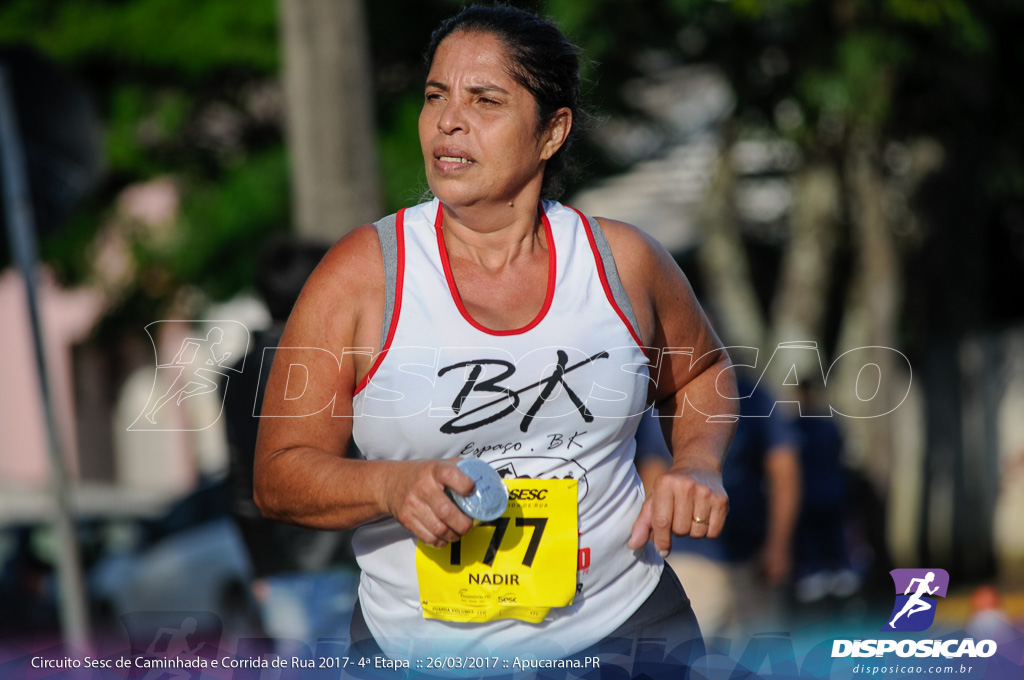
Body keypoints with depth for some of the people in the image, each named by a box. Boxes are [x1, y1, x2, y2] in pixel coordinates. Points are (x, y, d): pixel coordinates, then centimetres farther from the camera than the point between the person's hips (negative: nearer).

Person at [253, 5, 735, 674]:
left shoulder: (623, 261, -3)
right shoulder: (360, 275, -10)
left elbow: (702, 373, 18)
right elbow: (279, 474, -8)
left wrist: (700, 467, -2)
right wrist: (391, 486, -27)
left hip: (619, 621, 1)